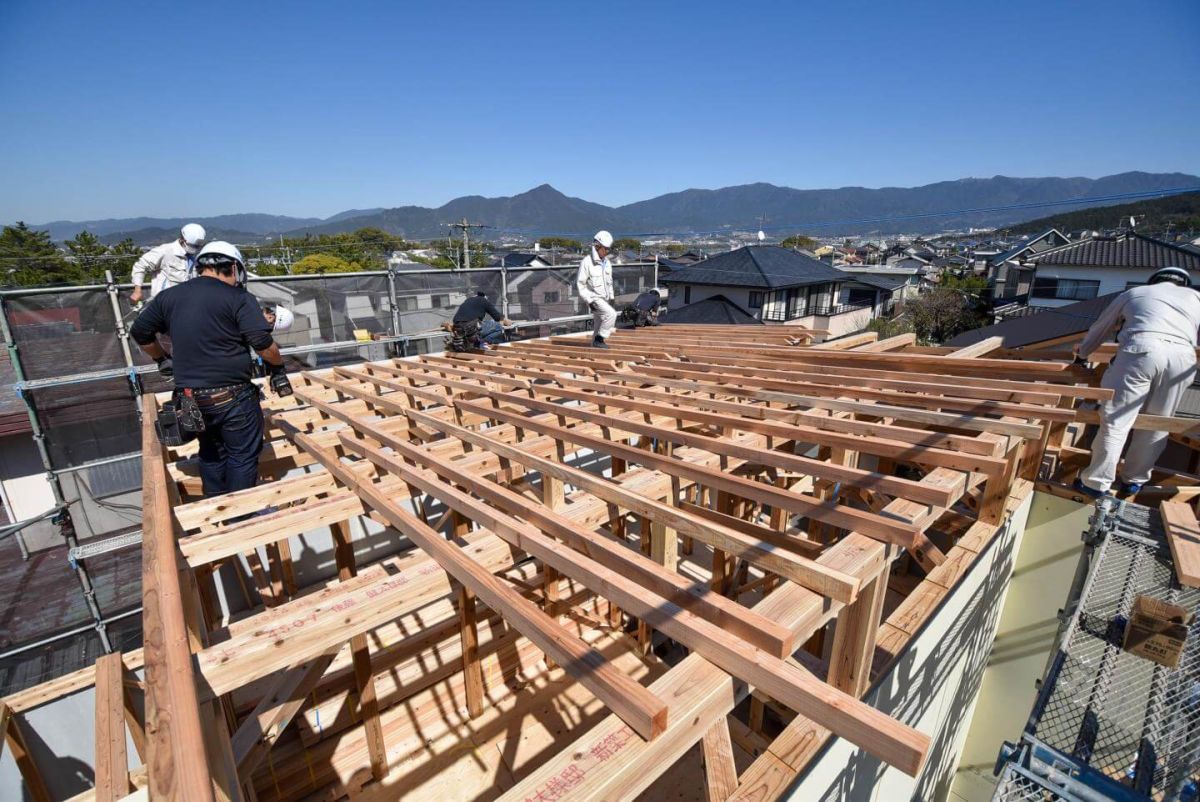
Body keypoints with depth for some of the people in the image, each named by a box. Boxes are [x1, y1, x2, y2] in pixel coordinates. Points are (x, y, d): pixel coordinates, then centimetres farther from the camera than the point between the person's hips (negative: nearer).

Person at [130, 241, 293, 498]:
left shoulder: (168, 296, 9)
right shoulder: (238, 298, -11)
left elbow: (139, 332, 20)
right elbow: (262, 343, -19)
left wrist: (161, 358, 35)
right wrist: (278, 367, -3)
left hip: (190, 397, 6)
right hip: (232, 397, -6)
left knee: (211, 454, 22)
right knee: (243, 456, 8)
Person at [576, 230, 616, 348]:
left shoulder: (607, 263, 6)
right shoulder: (587, 262, -16)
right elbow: (580, 283, -14)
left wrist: (611, 297, 10)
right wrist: (589, 301, -18)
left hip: (605, 298, 7)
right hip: (594, 298, -7)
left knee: (599, 325, 11)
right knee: (611, 314, -23)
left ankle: (595, 345, 23)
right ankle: (599, 339, -12)